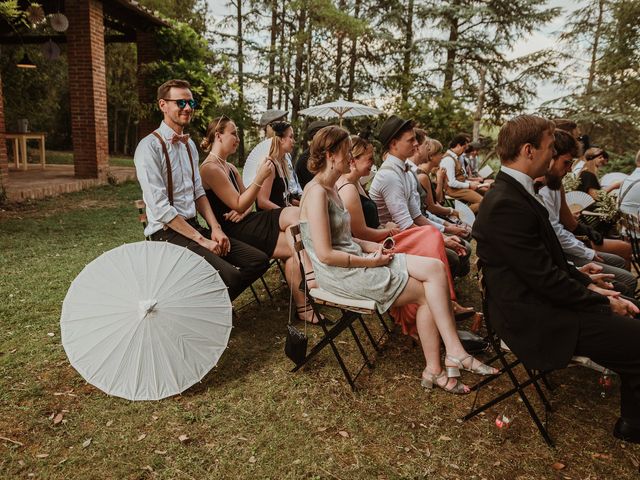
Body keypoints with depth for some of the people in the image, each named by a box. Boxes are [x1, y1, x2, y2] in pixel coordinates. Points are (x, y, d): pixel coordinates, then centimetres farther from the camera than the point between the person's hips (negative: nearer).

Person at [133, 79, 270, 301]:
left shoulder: (189, 144, 14)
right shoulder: (150, 147, -12)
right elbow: (160, 207, -18)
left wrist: (215, 228, 0)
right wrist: (201, 239, -18)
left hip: (193, 225, 8)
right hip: (167, 232, -8)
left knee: (259, 260, -3)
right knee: (229, 275, -29)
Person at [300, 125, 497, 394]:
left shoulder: (330, 188, 15)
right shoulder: (316, 192, -16)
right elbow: (325, 254, -21)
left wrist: (372, 247, 2)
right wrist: (370, 261, -14)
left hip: (354, 260, 9)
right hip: (339, 273, -9)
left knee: (435, 268, -7)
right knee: (426, 293, -10)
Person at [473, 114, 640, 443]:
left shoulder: (513, 192, 7)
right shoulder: (506, 205, -25)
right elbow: (546, 277, -23)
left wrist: (589, 286, 6)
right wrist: (602, 302, -10)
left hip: (538, 300, 10)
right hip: (533, 318, -10)